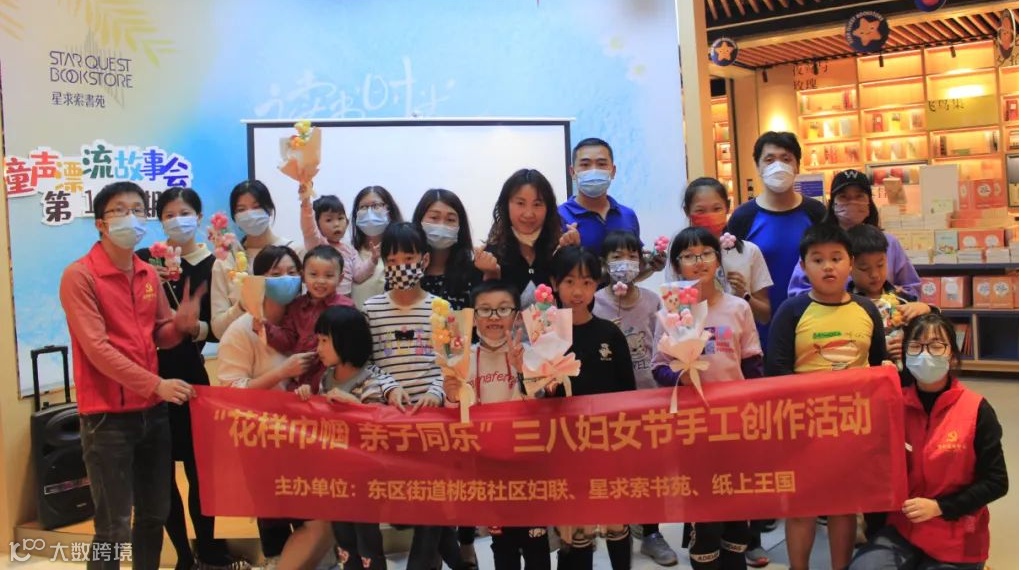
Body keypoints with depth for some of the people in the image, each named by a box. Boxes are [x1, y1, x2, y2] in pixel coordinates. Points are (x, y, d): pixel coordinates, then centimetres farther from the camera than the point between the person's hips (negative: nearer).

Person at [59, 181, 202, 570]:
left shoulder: (150, 275, 10)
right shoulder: (79, 276, -11)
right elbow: (97, 348, -18)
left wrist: (183, 324, -9)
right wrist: (156, 384, -23)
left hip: (153, 412, 7)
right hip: (108, 417, -7)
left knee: (154, 515, 16)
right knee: (114, 529, 0)